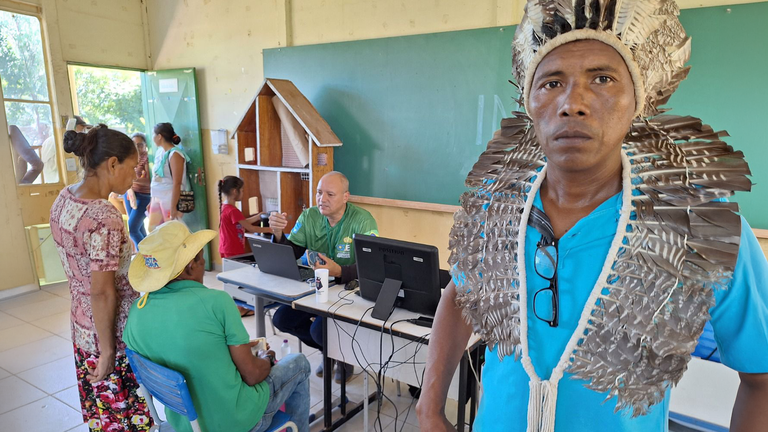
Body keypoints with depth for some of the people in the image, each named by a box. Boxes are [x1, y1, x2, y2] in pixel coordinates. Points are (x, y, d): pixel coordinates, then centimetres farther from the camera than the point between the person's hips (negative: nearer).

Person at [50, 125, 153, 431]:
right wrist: (107, 351, -15)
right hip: (115, 333, -8)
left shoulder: (63, 199, 1)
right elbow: (102, 292, -23)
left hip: (82, 326, 8)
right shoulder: (104, 217, -27)